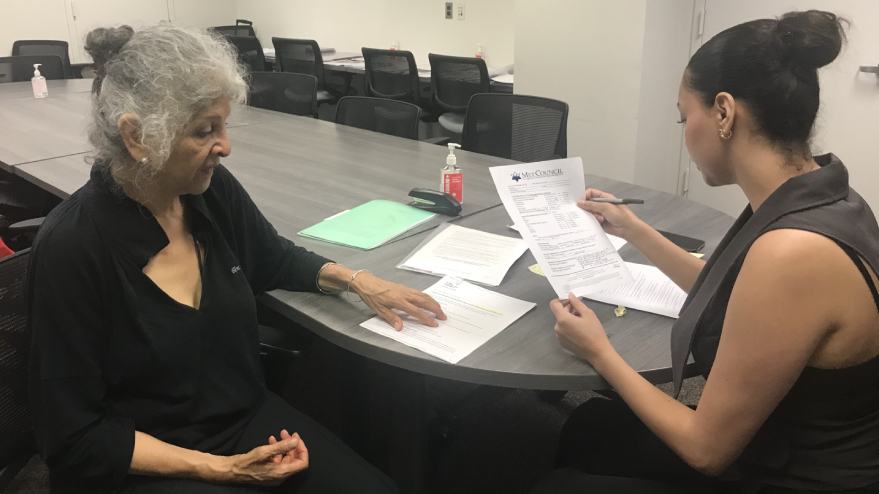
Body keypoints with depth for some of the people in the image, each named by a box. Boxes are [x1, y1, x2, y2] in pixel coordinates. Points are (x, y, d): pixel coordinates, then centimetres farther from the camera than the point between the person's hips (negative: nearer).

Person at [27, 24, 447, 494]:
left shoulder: (215, 191, -6)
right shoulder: (72, 246, -21)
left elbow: (276, 260, 17)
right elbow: (74, 436, -15)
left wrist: (357, 279, 2)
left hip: (247, 419, 5)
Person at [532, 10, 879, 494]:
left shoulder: (793, 250, -35)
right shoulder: (815, 198, -5)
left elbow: (707, 448, -24)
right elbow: (730, 298, 15)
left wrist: (599, 352, -11)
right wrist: (633, 230, 20)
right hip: (785, 449, 8)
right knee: (590, 426, 22)